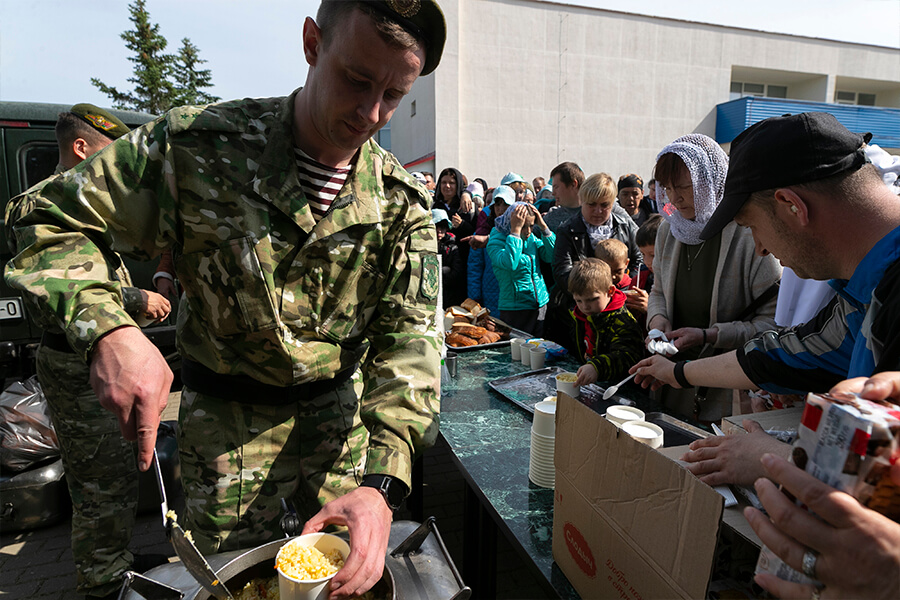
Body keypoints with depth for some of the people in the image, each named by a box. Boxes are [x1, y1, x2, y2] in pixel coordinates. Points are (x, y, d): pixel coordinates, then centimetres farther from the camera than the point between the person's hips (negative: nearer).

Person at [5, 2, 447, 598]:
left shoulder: (403, 201, -13)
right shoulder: (195, 145, -19)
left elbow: (408, 335, -18)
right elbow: (50, 220, -9)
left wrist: (382, 482, -31)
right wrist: (109, 329, -30)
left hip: (338, 408, 2)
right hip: (227, 417, -1)